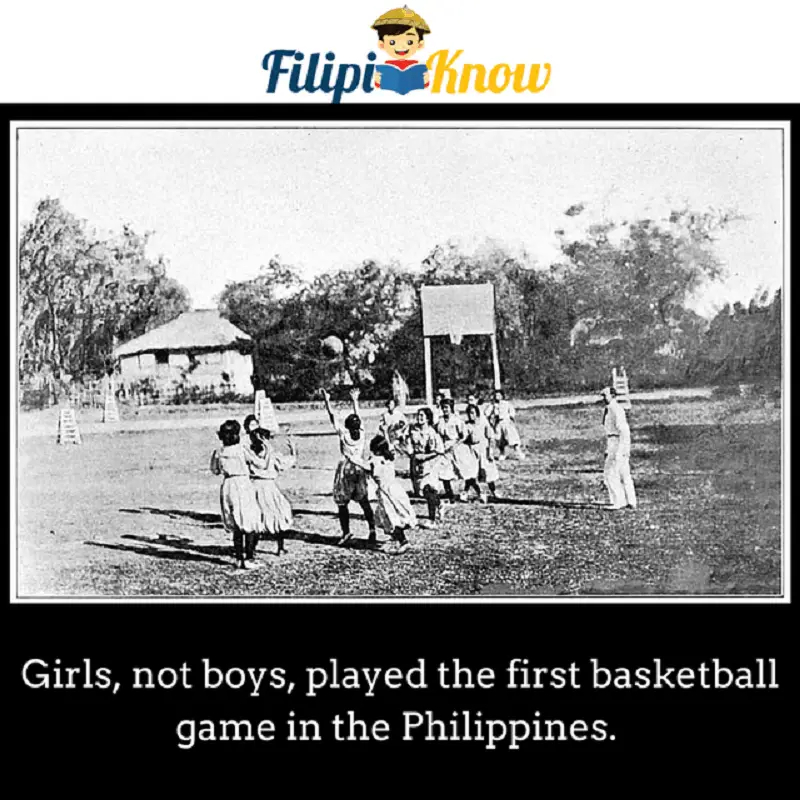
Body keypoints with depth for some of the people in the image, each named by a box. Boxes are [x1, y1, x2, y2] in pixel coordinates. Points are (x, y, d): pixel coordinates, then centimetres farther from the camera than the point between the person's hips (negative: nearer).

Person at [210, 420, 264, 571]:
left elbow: (215, 470, 17)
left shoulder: (219, 452, 2)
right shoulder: (241, 449, -10)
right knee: (250, 524, 4)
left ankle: (238, 558, 17)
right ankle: (248, 559, 0)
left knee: (236, 526, 15)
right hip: (243, 484, -5)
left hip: (227, 486, 5)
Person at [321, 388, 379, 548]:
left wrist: (327, 400, 5)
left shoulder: (344, 433, -8)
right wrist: (355, 400, 29)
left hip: (346, 469, -4)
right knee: (364, 501, 6)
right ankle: (372, 530, -6)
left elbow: (332, 416, -3)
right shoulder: (361, 432, 1)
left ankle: (346, 532, 2)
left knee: (343, 503, 4)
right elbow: (358, 415, 16)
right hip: (360, 469, 4)